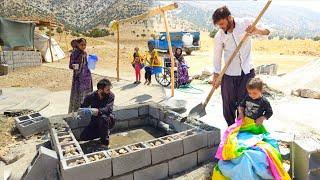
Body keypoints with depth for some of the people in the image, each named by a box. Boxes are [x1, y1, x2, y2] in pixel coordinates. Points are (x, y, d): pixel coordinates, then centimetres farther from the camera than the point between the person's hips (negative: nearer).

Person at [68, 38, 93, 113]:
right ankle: (76, 111, 8)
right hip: (78, 77, -6)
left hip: (86, 76, 7)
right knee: (78, 95, -3)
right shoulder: (74, 53, -10)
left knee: (86, 95, 11)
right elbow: (70, 65, -10)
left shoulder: (85, 53, 8)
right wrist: (73, 67, -30)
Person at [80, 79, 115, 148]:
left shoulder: (111, 95, -18)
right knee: (83, 137, -6)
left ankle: (105, 143, -21)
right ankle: (106, 132, 14)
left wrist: (98, 111, -48)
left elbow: (108, 109, -32)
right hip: (95, 121, 4)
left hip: (108, 120, -3)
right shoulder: (90, 96, -10)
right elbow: (83, 107, 3)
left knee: (104, 117, -38)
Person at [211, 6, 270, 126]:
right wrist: (215, 77, -3)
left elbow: (266, 31, -7)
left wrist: (256, 30, -30)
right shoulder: (219, 36, -5)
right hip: (229, 74, 1)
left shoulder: (246, 23, -6)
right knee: (228, 104, 6)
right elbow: (217, 57, 0)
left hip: (247, 72, 0)